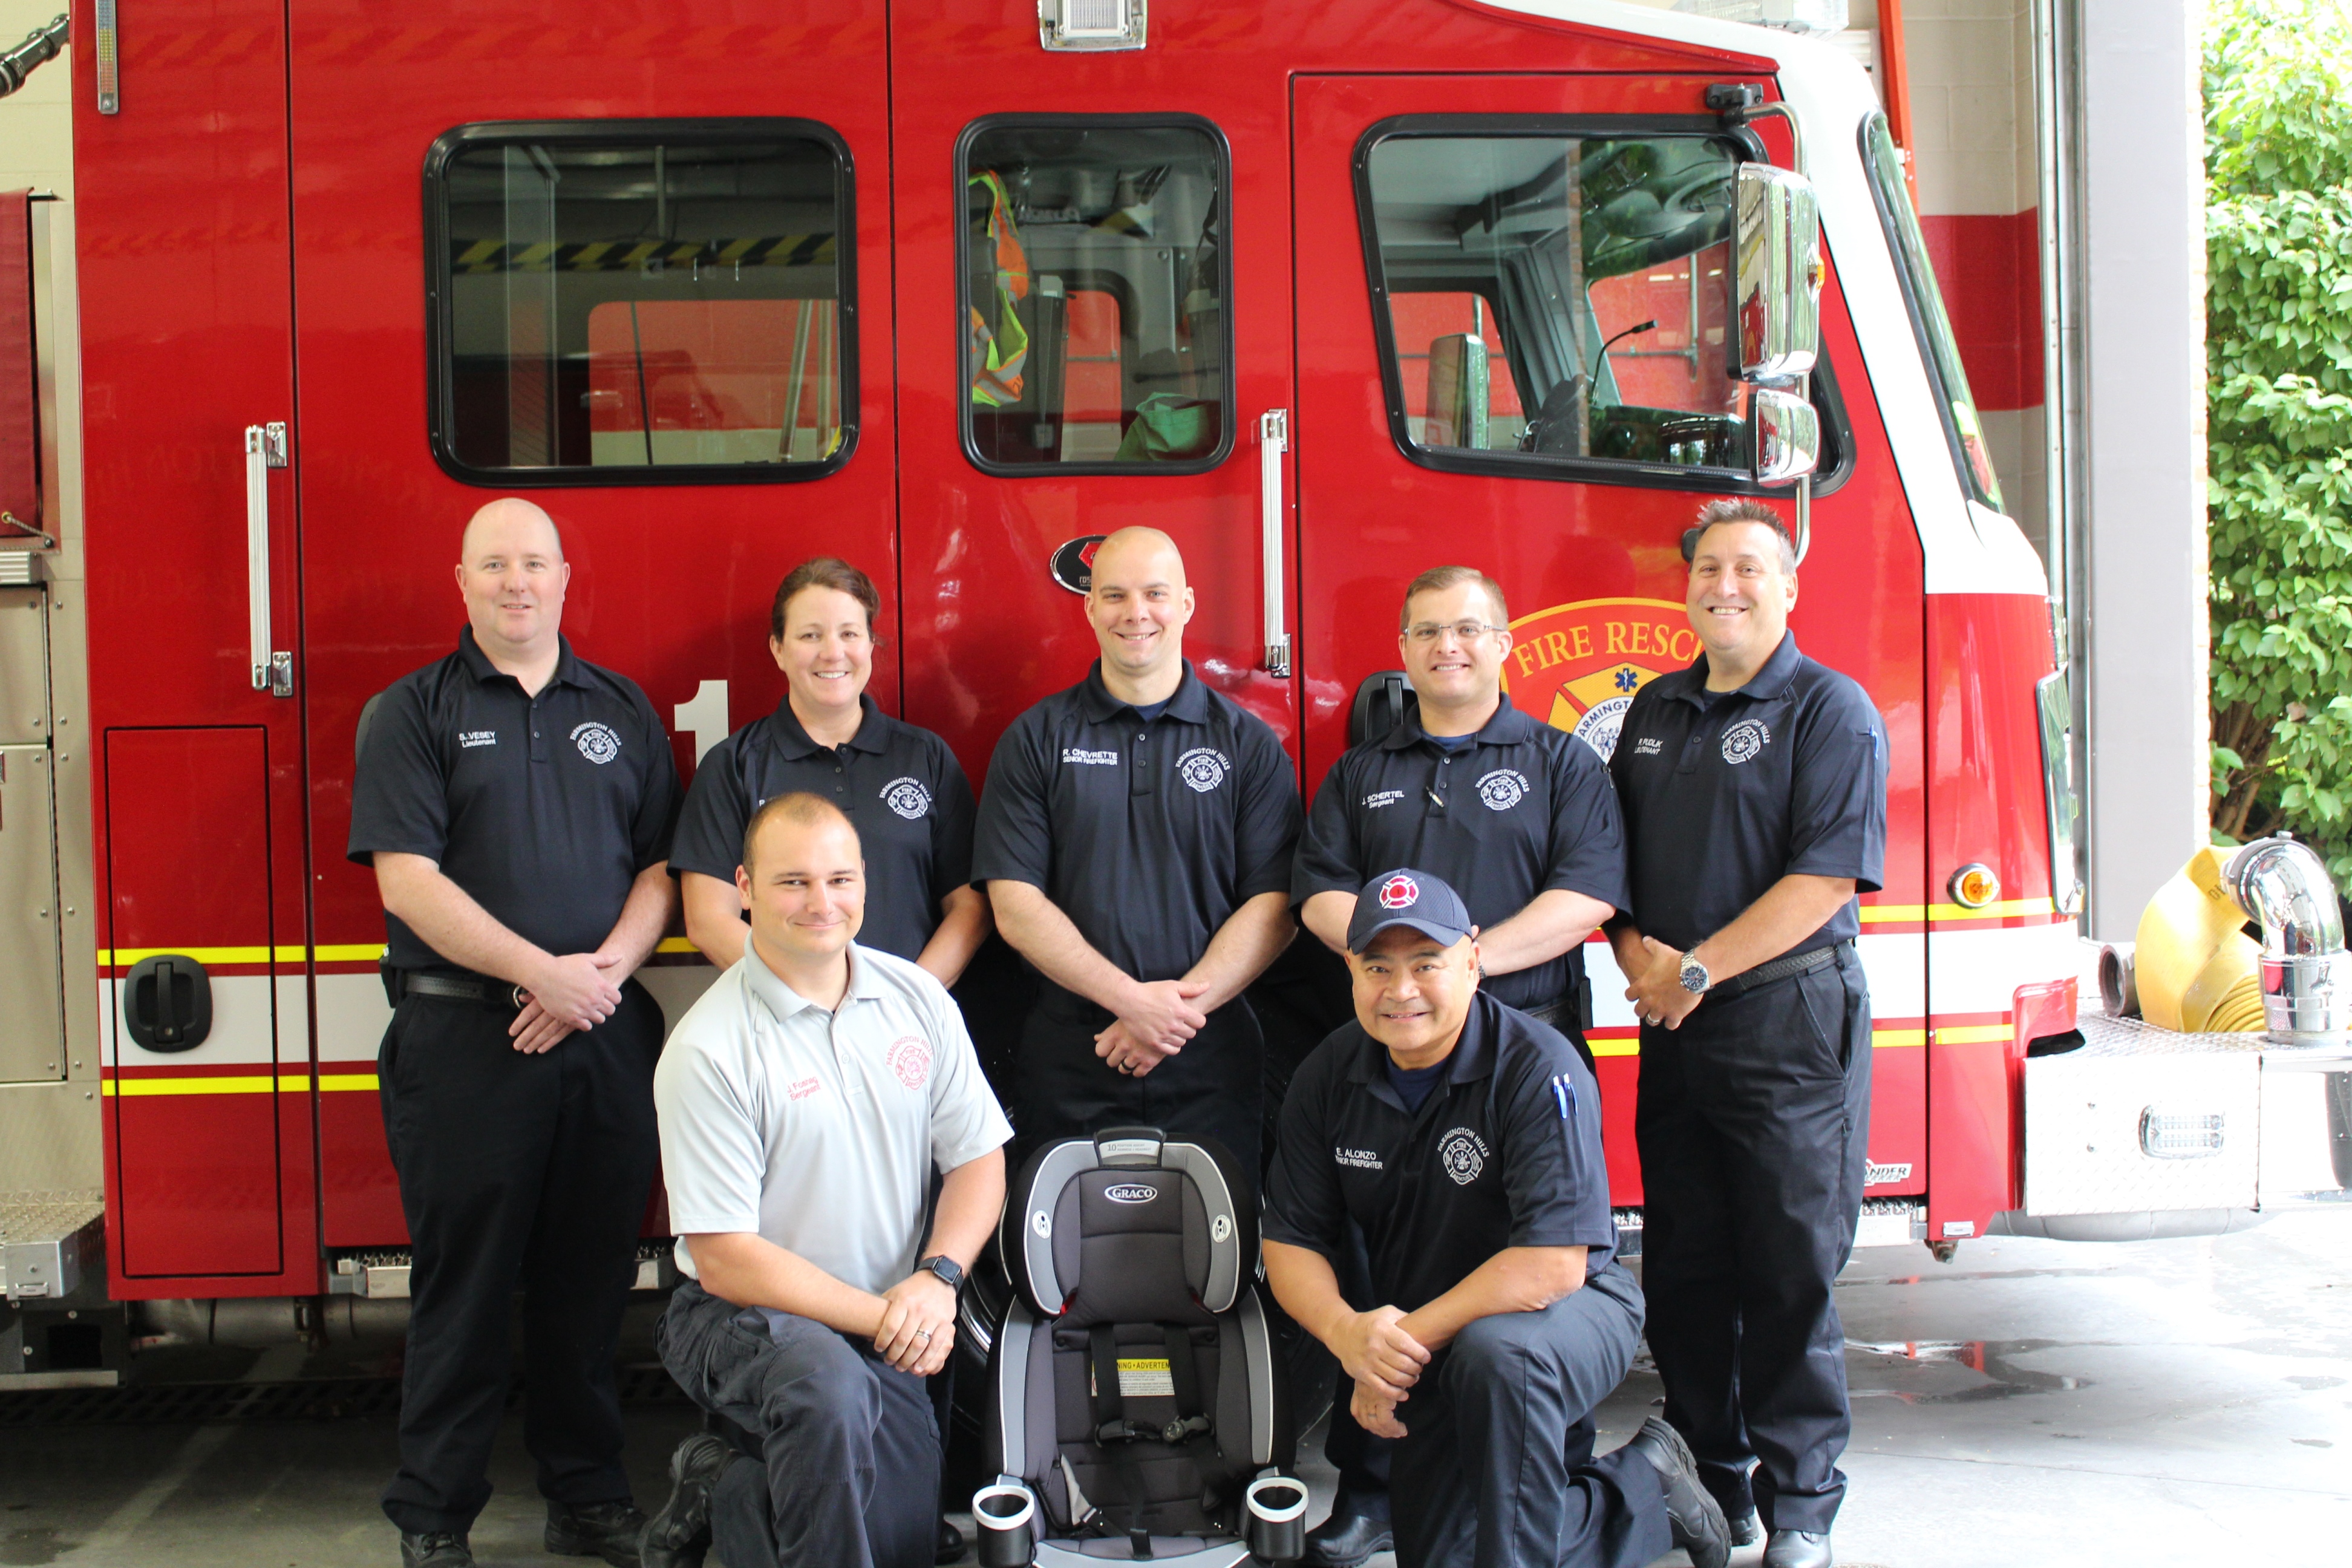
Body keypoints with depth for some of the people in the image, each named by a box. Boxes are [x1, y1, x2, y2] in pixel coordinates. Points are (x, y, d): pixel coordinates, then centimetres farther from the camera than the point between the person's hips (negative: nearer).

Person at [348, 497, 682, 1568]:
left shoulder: (622, 711, 13)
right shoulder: (412, 713, 3)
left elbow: (660, 866, 9)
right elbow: (407, 879, -8)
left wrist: (604, 969, -9)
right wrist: (543, 972, -14)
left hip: (607, 1036, 3)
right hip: (462, 1038, -3)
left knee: (590, 1279, 9)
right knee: (463, 1282, 2)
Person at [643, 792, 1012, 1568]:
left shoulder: (918, 998, 3)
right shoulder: (708, 1050, -14)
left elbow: (979, 1155, 6)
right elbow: (724, 1258, -15)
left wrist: (937, 1277, -12)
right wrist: (880, 1316, -18)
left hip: (886, 1329, 6)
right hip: (743, 1314, -5)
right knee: (829, 1382, -37)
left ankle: (721, 1490, 19)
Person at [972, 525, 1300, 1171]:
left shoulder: (1248, 743, 5)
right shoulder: (1036, 740, 5)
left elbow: (1275, 905, -1)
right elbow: (1015, 905, -3)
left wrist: (1180, 1006, -13)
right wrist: (1132, 999, -13)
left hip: (1210, 1069, 0)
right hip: (1067, 1067, 0)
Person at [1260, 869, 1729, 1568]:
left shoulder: (1538, 1069, -23)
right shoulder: (1328, 1078, -6)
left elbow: (1554, 1264, -29)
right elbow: (1291, 1241, -3)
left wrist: (1411, 1336, -25)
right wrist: (1346, 1331, -24)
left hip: (1570, 1310, -6)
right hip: (1428, 1357, 6)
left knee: (1496, 1351, -40)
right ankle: (1648, 1493, 22)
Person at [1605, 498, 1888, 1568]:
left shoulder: (1830, 711, -5)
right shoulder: (1655, 711, 15)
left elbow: (1829, 876, -14)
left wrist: (1700, 969, -16)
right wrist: (1635, 949, -1)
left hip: (1790, 1020, -6)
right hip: (1674, 1027, 6)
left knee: (1790, 1268, -1)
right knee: (1683, 1265, 10)